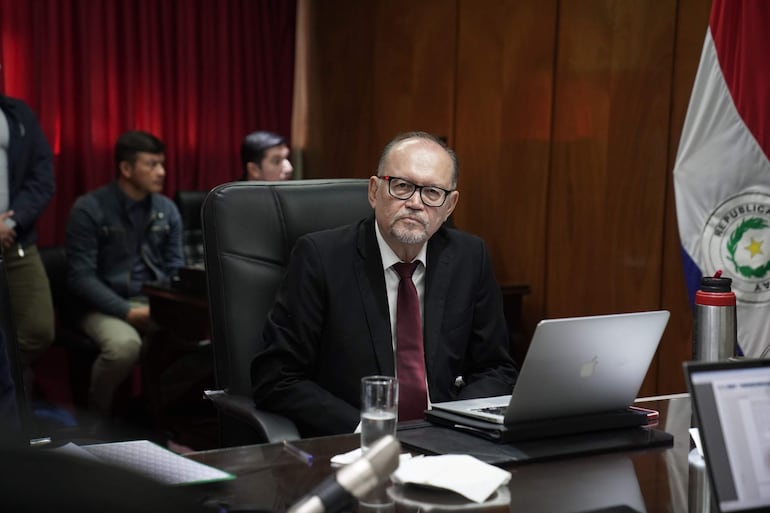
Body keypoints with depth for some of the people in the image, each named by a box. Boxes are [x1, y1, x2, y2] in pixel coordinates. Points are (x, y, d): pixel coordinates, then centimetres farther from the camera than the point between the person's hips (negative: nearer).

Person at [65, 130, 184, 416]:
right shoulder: (89, 209, -7)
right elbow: (81, 277, -11)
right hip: (105, 306, -4)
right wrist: (128, 312, -21)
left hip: (156, 302, 4)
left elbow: (176, 269, 10)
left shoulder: (167, 209, 8)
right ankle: (95, 417, -9)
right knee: (125, 344, -37)